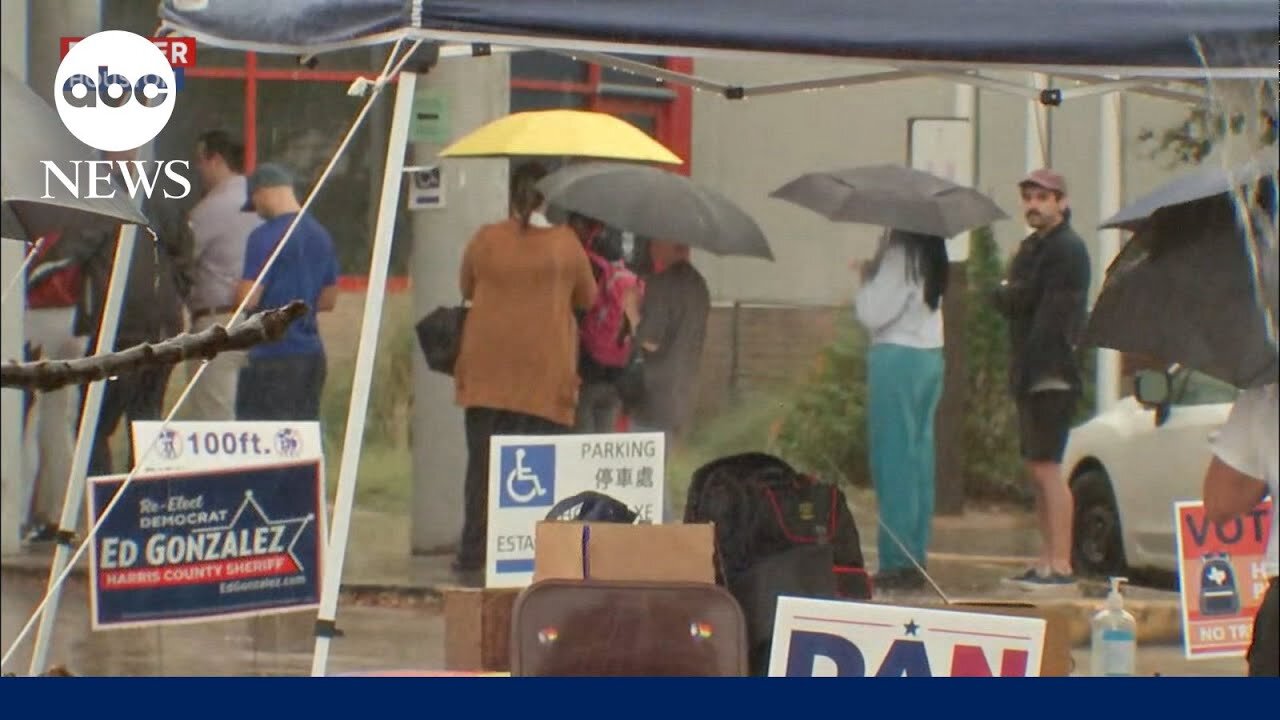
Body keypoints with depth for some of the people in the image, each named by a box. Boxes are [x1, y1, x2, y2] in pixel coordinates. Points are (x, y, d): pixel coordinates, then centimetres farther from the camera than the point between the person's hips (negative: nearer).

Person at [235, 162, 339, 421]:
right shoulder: (320, 235, 10)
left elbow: (248, 299, -16)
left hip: (273, 355, -7)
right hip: (311, 353, 7)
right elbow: (329, 300, 18)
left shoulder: (265, 236, -13)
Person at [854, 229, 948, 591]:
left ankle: (897, 561, -6)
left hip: (897, 357, -9)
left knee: (894, 457, -5)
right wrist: (875, 275, 10)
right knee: (919, 455, 11)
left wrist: (867, 277, 0)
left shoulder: (900, 253, -15)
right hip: (930, 355, 9)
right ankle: (914, 560, 14)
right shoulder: (931, 254, 11)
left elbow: (873, 313, -15)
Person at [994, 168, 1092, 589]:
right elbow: (1010, 301, 17)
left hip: (1053, 373, -10)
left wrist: (1004, 293, -4)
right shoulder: (1032, 247, 22)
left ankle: (1061, 566, -15)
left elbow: (1020, 299, -18)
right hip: (1031, 372, 10)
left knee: (1046, 466, -13)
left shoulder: (1065, 249, -11)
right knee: (1037, 468, 11)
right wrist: (1009, 295, 1)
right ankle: (1047, 562, 14)